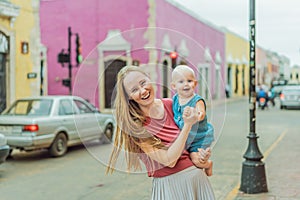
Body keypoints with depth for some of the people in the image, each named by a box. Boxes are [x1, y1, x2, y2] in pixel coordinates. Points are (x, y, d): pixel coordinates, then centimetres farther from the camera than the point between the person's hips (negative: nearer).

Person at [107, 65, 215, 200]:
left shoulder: (170, 104, -2)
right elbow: (168, 160, -20)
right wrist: (188, 125, -24)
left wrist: (200, 153, -4)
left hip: (196, 175, 5)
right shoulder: (135, 125, -16)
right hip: (168, 186, -4)